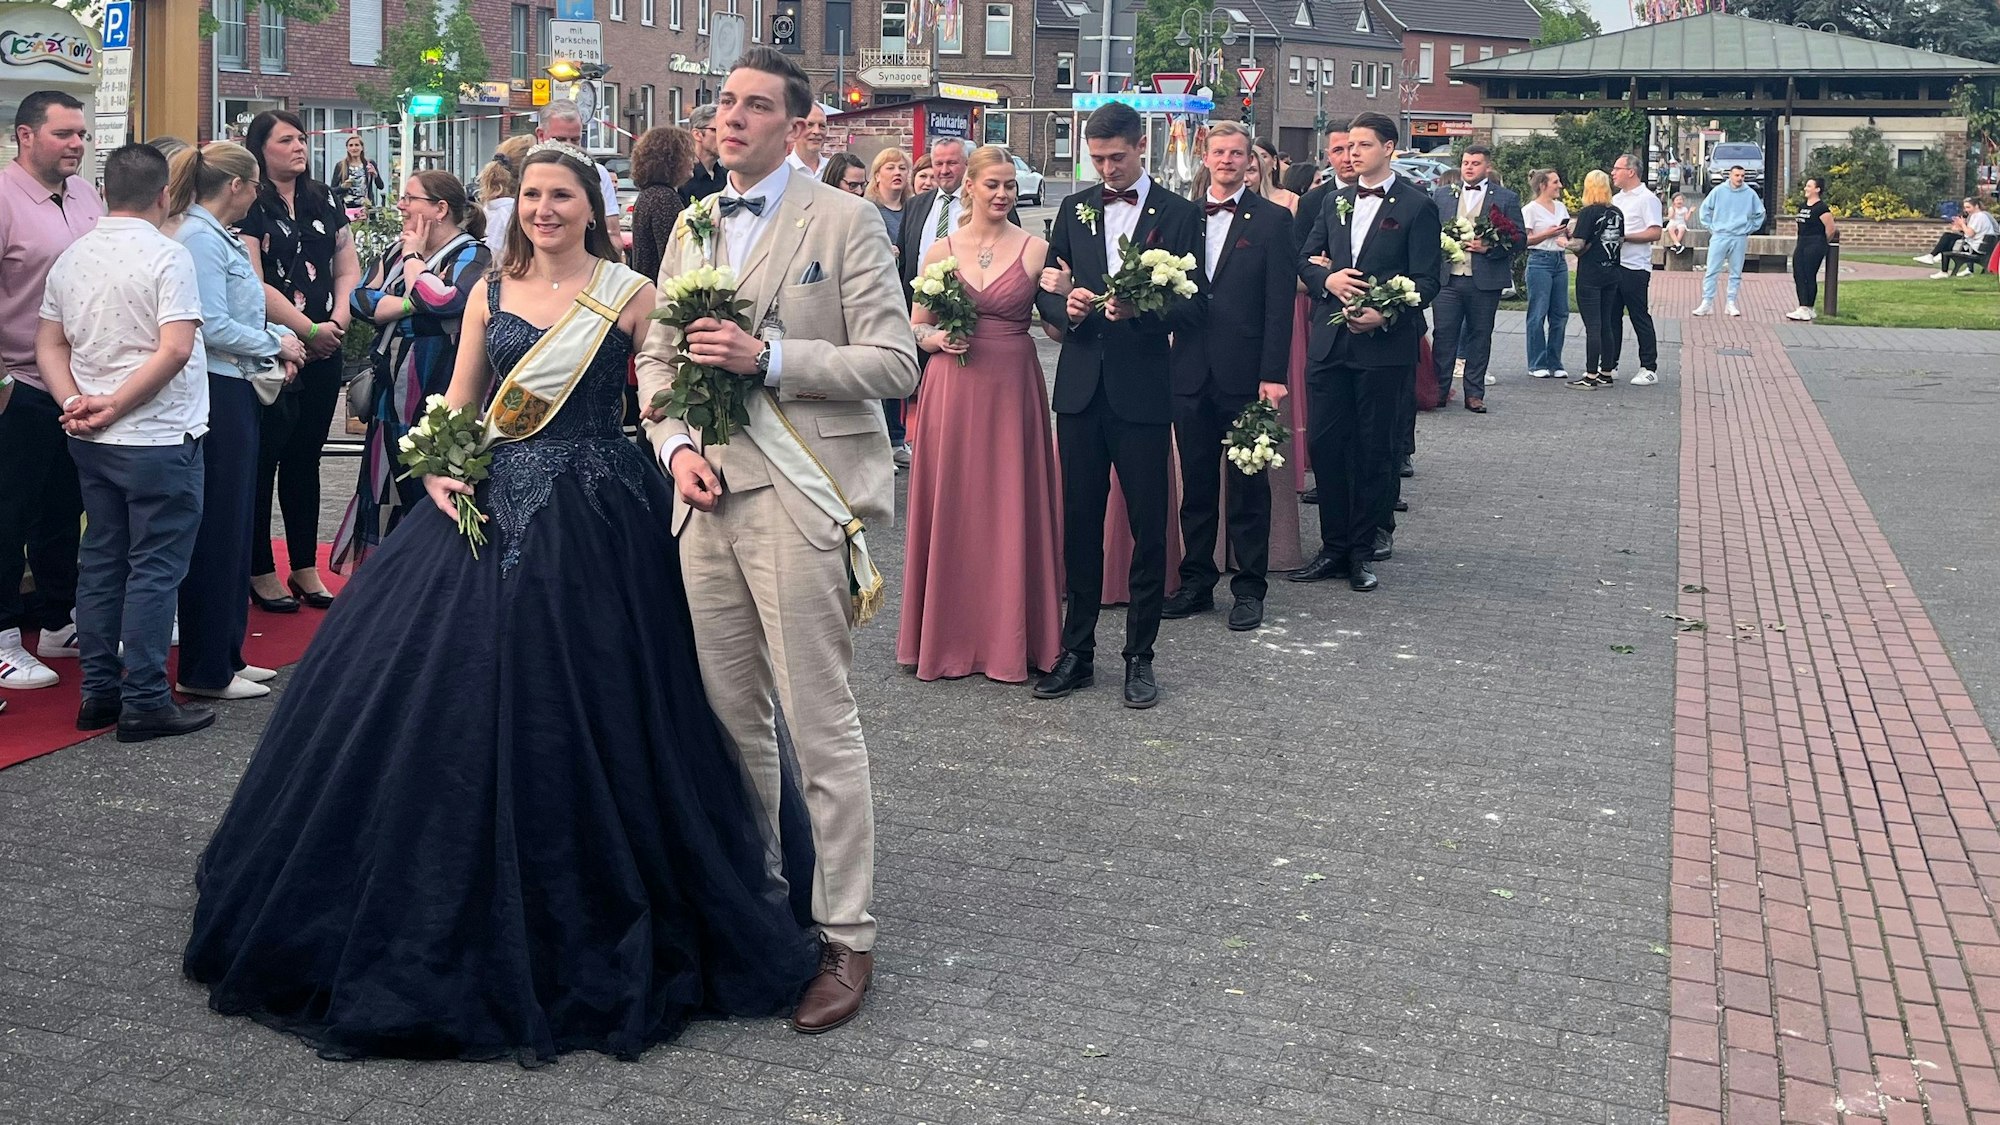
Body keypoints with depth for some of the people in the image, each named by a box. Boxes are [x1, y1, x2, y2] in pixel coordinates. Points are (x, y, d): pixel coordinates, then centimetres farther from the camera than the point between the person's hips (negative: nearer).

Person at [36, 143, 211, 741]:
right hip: (158, 439, -7)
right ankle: (144, 701, 1)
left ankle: (98, 692, 20)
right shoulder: (166, 255, -13)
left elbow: (48, 343, 9)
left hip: (92, 443, 7)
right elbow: (175, 350, -21)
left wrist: (76, 402, -3)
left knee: (101, 563, 14)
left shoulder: (71, 258, 8)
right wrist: (115, 406, -15)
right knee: (154, 569, -1)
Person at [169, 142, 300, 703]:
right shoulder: (199, 240, -15)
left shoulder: (222, 238, 14)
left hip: (237, 392, 10)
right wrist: (276, 344, -8)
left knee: (235, 526, 16)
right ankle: (205, 671, 4)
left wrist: (276, 340, 3)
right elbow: (213, 327, -21)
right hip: (216, 393, -10)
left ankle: (226, 654, 26)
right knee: (217, 532, -4)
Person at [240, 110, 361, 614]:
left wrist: (339, 319, -6)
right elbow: (254, 285, -15)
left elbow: (348, 269, 12)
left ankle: (305, 568, 19)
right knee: (262, 459, 1)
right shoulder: (248, 206, -7)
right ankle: (260, 571, 10)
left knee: (305, 459, 12)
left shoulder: (323, 200, 12)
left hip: (322, 353, 6)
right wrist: (309, 329, -14)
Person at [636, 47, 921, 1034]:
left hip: (798, 498, -6)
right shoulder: (690, 230, 16)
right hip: (707, 496, 6)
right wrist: (677, 444, 0)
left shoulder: (844, 222, -3)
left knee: (820, 727, -3)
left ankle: (847, 940, 6)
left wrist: (767, 356, -17)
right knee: (730, 719, 13)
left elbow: (893, 363, -9)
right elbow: (655, 356, 18)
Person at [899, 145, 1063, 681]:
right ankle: (948, 634, 17)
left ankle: (1010, 638, 13)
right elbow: (915, 327, 11)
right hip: (952, 390, 1)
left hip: (1012, 390, -1)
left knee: (1011, 508, 3)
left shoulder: (1036, 250, 1)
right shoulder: (941, 250, 5)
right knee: (950, 507, 5)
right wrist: (938, 340, -9)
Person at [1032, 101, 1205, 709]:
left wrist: (1142, 310, -21)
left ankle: (1140, 656, 13)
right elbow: (1046, 289, 11)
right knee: (1080, 522, 8)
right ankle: (1077, 652, 17)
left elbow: (1196, 303, -3)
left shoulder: (1178, 214, 0)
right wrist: (1067, 308, -11)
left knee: (1148, 527, 3)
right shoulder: (1074, 209, 11)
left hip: (1143, 391, -3)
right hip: (1081, 387, 3)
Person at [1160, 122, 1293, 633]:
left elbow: (1280, 303, -6)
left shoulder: (1273, 220, -1)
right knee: (1196, 484, 11)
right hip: (1190, 374, 4)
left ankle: (1249, 589, 12)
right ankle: (1196, 583, 20)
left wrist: (1273, 375, -12)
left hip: (1245, 375, -3)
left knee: (1248, 485, 4)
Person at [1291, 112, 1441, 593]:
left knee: (1374, 449, 4)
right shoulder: (1335, 202, 14)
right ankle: (1334, 547, 14)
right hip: (1331, 341, 5)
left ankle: (1362, 551, 14)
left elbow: (1427, 280, -7)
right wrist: (1327, 277, -8)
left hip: (1385, 344, -5)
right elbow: (1305, 259, 14)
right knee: (1325, 443, 3)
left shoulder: (1417, 207, -3)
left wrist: (1386, 315, -20)